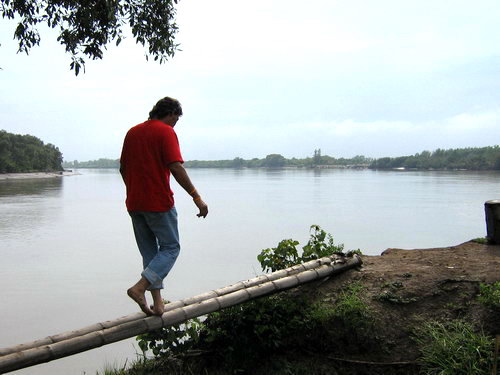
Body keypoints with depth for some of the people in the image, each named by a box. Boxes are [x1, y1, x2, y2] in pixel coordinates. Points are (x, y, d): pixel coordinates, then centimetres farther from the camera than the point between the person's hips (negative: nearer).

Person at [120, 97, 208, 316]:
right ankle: (140, 287, -11)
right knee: (171, 247, 6)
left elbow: (123, 168, 17)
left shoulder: (132, 132, 13)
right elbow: (176, 168, -19)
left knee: (149, 252, 14)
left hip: (134, 204, 7)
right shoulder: (166, 132, -8)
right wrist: (196, 196, -17)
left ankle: (157, 302, 13)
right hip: (159, 203, -7)